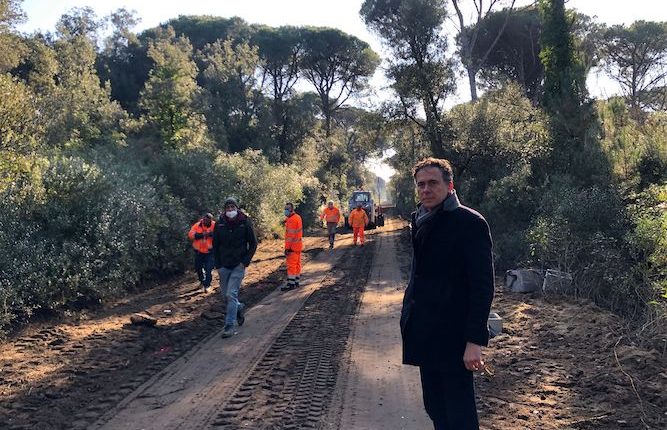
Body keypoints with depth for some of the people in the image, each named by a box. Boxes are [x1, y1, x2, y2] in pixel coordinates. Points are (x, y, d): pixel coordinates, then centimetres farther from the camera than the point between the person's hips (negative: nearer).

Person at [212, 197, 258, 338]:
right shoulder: (219, 224, 1)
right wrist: (218, 264, 2)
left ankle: (230, 326, -4)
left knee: (231, 294, -10)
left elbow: (253, 244, 1)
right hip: (223, 265, 4)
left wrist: (246, 261, -8)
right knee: (225, 293, 11)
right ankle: (240, 307, 41)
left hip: (239, 265, -4)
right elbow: (215, 245, 9)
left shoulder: (245, 222, -5)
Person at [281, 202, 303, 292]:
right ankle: (296, 281, 22)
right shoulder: (298, 217, 12)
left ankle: (291, 284, -6)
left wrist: (287, 248, -22)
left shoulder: (292, 220, -19)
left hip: (293, 246, -10)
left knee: (291, 265, -7)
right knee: (297, 263, 14)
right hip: (298, 245, 10)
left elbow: (290, 235, -23)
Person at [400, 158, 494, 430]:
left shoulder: (470, 223, -11)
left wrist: (475, 340, -18)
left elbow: (483, 285, -14)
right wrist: (410, 320, 9)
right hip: (425, 336, 7)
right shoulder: (421, 221, 10)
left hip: (453, 336, -7)